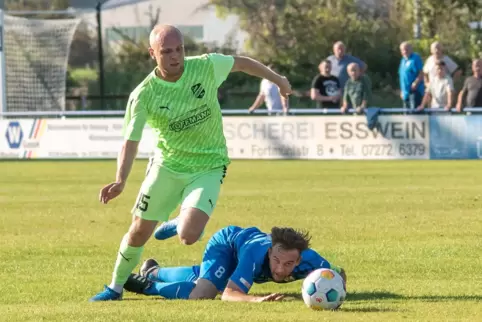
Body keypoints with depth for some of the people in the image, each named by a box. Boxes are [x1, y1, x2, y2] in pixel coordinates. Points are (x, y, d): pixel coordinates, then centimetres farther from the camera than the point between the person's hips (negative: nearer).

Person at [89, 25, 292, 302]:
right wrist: (120, 182, -33)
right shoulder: (143, 96, -17)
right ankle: (116, 287, 31)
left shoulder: (207, 66, -15)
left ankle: (187, 221, 18)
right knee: (139, 232, 6)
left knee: (188, 236, -21)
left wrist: (277, 79, 19)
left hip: (208, 167, -1)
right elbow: (131, 141, -17)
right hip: (166, 165, 1)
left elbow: (241, 63, 4)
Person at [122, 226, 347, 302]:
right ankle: (148, 284, -1)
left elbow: (338, 275, -26)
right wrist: (257, 300, -73)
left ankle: (153, 272, 58)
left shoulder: (307, 260, -41)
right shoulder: (256, 253, -51)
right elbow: (228, 294, -54)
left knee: (198, 279, 30)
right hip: (226, 243, -6)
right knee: (199, 295, -29)